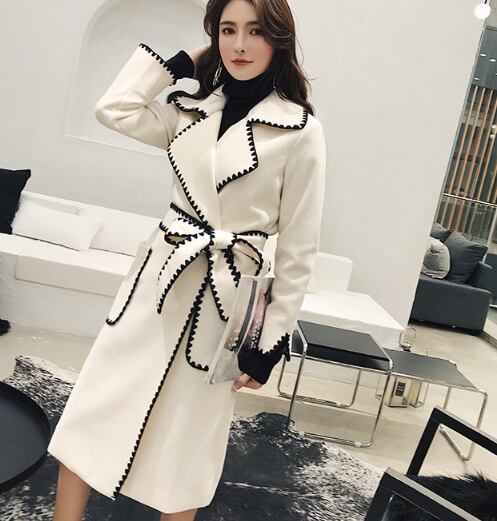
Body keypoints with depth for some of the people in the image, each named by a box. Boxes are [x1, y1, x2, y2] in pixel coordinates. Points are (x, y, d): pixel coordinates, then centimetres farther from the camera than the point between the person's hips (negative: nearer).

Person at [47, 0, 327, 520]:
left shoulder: (300, 129, -7)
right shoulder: (192, 111, 9)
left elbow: (298, 247, -7)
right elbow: (113, 109, 3)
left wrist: (271, 341, -6)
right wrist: (188, 59, 5)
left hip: (224, 297, -4)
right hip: (159, 276, 5)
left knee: (187, 443, 11)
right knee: (90, 414, 8)